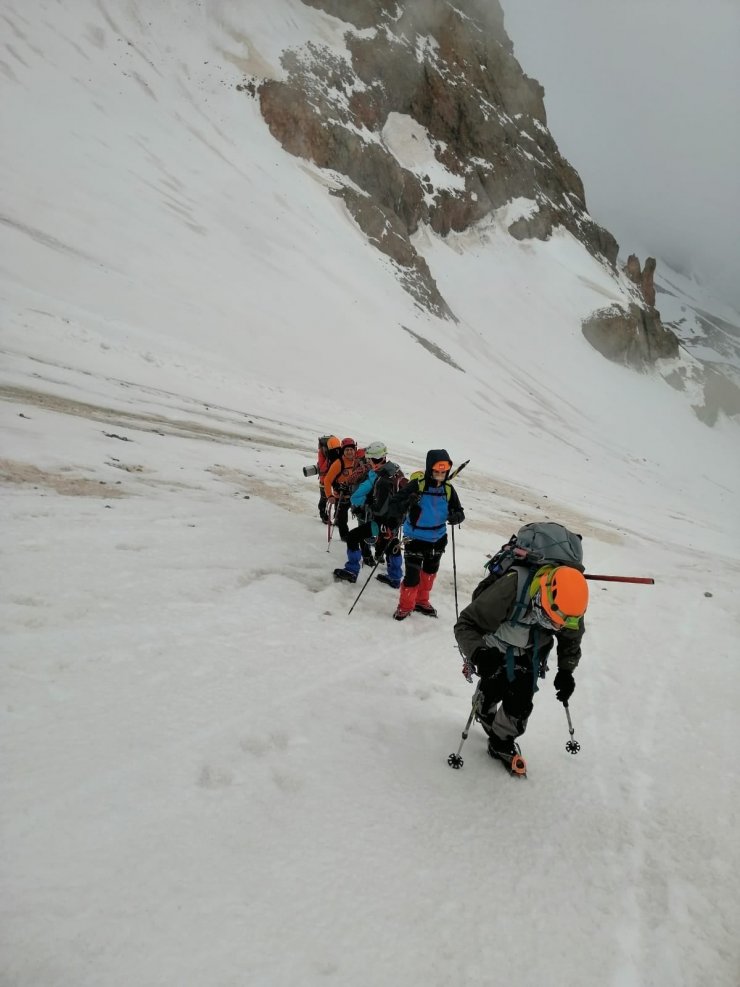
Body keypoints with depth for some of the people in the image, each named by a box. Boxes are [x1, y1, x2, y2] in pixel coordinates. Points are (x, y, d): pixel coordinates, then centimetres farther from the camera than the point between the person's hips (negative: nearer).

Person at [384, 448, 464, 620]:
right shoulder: (417, 485, -21)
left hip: (438, 539, 5)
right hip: (415, 539, -5)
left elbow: (459, 511, -1)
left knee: (430, 573, 22)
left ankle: (422, 601, 45)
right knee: (412, 575, -6)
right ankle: (405, 606, 19)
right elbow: (393, 505, -22)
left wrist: (456, 517, -24)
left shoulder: (448, 490, -8)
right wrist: (406, 504, -44)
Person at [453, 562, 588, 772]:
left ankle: (502, 742, 16)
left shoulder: (568, 608, -26)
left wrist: (566, 671, -9)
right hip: (495, 649, -2)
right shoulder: (510, 589, -43)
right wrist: (478, 653, -52)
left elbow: (571, 640, 0)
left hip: (529, 654, 3)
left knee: (520, 702, -9)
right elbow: (465, 624, -36)